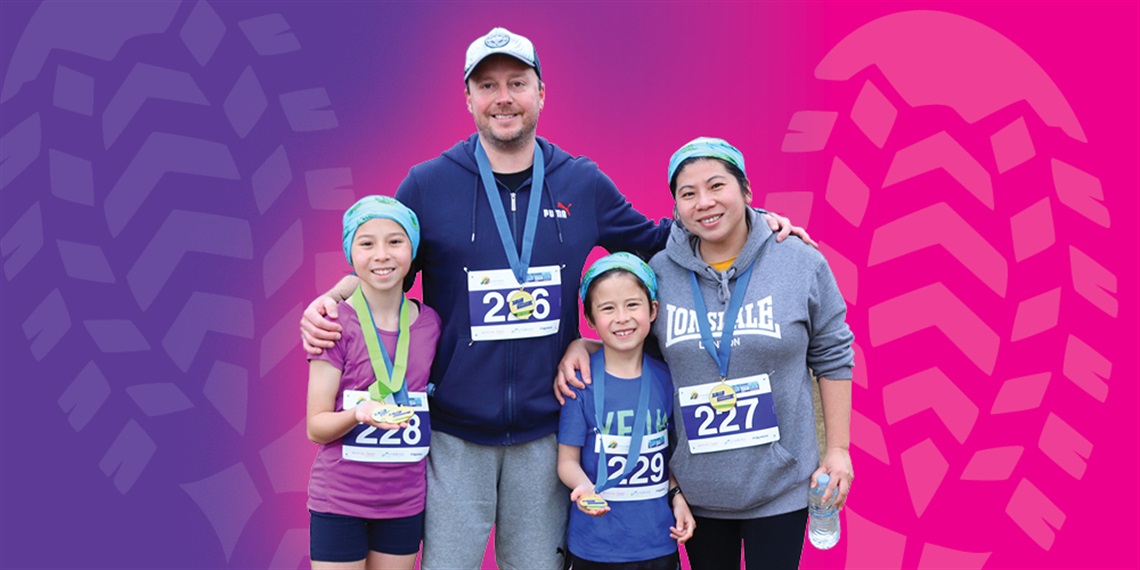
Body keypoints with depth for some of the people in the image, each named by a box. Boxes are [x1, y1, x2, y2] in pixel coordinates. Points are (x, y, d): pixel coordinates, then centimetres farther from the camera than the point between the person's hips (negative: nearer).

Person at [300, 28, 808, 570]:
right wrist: (328, 301, -13)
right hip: (453, 435, -2)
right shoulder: (427, 185, -3)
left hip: (544, 431, 2)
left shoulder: (583, 183, 3)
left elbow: (653, 243, 15)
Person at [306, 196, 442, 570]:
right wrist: (359, 414, -26)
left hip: (406, 502, 4)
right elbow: (316, 426, -9)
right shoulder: (335, 324, -11)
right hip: (339, 501, -3)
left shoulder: (429, 323, 1)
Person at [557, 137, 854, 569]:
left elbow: (832, 356, 1)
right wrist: (580, 345, -8)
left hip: (780, 485, -2)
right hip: (697, 488, 2)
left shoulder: (802, 264, -6)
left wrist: (838, 448, 0)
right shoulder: (658, 274, -3)